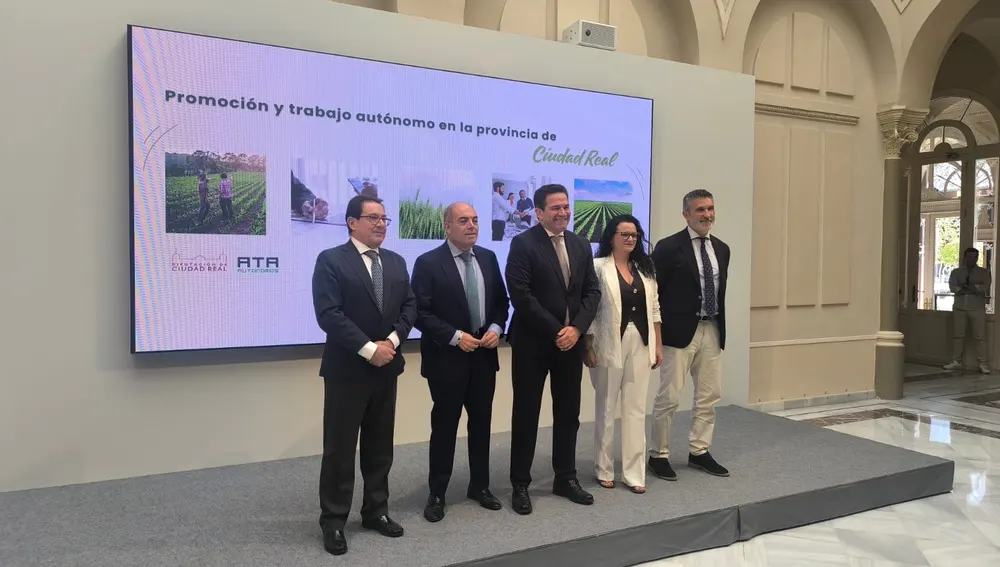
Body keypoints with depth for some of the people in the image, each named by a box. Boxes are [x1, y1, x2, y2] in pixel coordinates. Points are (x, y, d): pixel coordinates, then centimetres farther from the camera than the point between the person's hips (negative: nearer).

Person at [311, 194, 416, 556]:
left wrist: (393, 340, -9)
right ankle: (333, 520, 15)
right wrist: (368, 349, -18)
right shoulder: (331, 260, -8)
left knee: (380, 444, 13)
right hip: (347, 368, -6)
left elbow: (410, 306, 8)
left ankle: (376, 510, 27)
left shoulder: (396, 262, 11)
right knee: (340, 447, 2)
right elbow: (328, 314, -16)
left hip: (387, 366, 6)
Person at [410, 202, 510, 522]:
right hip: (446, 357, -5)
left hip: (484, 355, 5)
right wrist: (455, 336, -19)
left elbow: (501, 300, 12)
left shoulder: (488, 258, 6)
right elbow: (420, 312, -13)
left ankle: (480, 486, 30)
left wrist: (496, 328, -6)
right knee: (444, 425, 5)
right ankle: (437, 494, 20)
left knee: (482, 422, 14)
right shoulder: (428, 262, -10)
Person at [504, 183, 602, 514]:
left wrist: (576, 328, -9)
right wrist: (555, 331, -16)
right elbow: (521, 295, -16)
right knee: (526, 414, 4)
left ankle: (566, 478, 26)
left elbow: (592, 291, 6)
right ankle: (520, 484, 15)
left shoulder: (580, 245, 10)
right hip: (533, 342, -5)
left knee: (569, 413, 12)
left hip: (571, 340, 5)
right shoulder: (523, 243, -8)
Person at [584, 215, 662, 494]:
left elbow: (654, 308, 13)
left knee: (636, 409, 7)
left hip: (640, 344, 5)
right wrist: (588, 347, -11)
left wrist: (658, 345, 9)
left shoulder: (645, 268, 12)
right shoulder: (598, 267, -5)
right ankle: (604, 469, 21)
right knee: (606, 407, 7)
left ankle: (634, 473, 15)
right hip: (609, 345, -4)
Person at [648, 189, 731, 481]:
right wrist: (656, 333, -10)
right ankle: (659, 455, 13)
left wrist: (719, 327, 14)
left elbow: (719, 290, 17)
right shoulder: (669, 247, -9)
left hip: (712, 331, 7)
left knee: (709, 396, 12)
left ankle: (699, 452, 26)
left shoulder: (721, 249, 11)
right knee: (668, 397, 0)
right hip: (680, 331, -6)